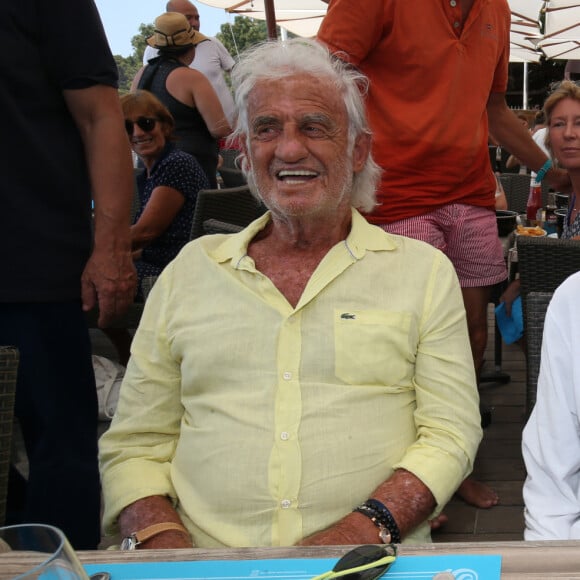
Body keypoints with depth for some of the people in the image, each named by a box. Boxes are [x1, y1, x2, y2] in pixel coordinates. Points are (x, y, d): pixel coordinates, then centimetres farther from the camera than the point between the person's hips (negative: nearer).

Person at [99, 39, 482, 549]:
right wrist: (163, 541, -8)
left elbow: (450, 431, 1)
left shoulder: (425, 271, 8)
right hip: (208, 562, 2)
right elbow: (134, 445, 11)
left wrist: (367, 527, -15)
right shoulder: (190, 269, 12)